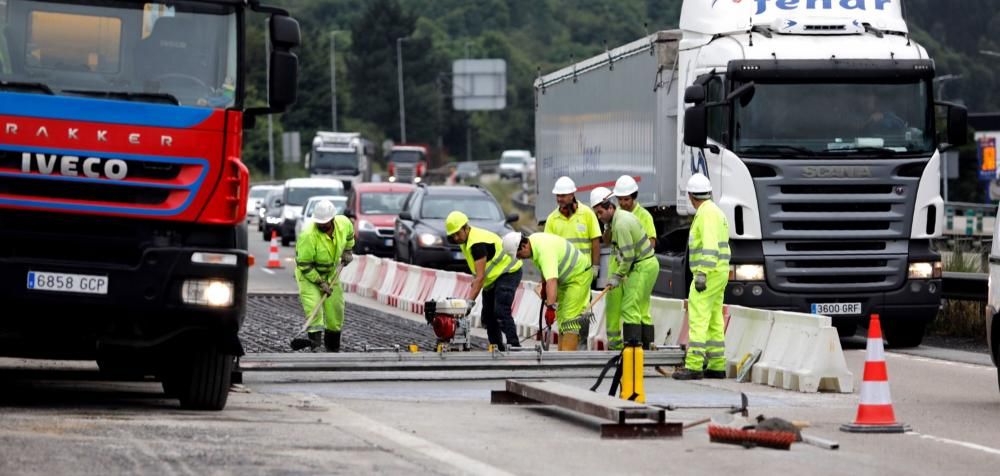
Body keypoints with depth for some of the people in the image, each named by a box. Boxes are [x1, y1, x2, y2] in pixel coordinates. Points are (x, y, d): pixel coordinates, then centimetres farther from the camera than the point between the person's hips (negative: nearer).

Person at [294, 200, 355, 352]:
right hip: (308, 274, -5)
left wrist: (347, 250, 6)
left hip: (331, 272, 5)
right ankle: (315, 344, -23)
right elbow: (304, 265, -25)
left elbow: (349, 234, 12)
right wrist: (320, 283, -23)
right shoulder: (308, 236, -34)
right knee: (313, 308, -21)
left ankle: (333, 348, 28)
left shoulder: (343, 223, -17)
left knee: (335, 310, 10)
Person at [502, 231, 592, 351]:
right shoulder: (533, 240, -4)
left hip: (579, 276, -10)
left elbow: (552, 280, -44)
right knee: (561, 317, 11)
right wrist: (544, 284, 19)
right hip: (565, 278, 10)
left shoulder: (545, 250, -34)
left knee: (570, 319, -16)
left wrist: (550, 306, -49)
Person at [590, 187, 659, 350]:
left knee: (629, 307, -12)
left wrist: (618, 276, -15)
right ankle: (647, 346, 14)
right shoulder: (623, 216, 12)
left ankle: (632, 345, -16)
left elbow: (628, 255, -23)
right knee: (641, 309, 13)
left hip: (643, 266, -10)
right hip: (649, 264, 10)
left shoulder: (621, 224, -20)